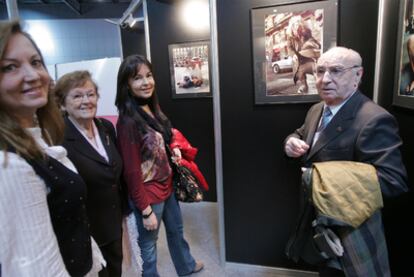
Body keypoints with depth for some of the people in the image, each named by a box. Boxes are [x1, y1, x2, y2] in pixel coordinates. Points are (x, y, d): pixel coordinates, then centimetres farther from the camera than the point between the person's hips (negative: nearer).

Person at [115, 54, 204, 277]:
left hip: (166, 185, 9)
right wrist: (146, 210, -17)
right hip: (148, 193, -9)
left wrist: (173, 150, -2)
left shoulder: (152, 109, 2)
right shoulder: (128, 121, -23)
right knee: (148, 243, 14)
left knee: (176, 230, 28)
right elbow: (131, 171, -21)